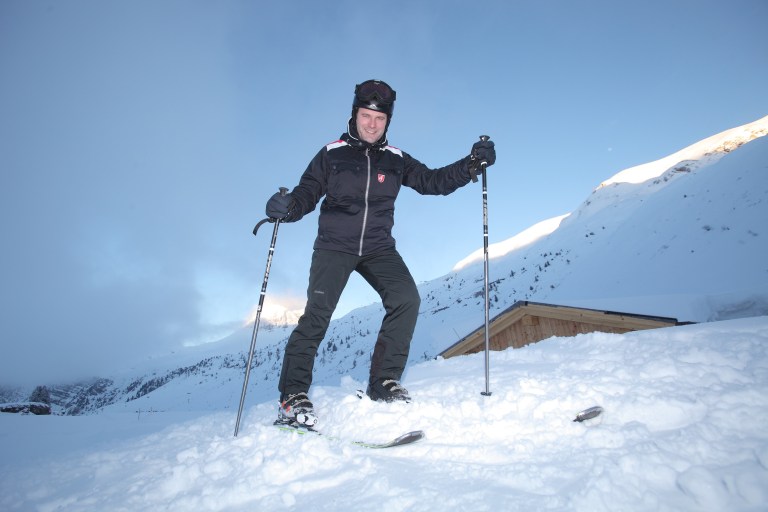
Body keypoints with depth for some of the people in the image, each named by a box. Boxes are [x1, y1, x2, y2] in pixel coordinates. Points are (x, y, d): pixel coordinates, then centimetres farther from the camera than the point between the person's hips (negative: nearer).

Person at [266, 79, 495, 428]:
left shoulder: (396, 160, 11)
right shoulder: (332, 154, 4)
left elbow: (433, 181, 11)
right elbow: (308, 191, 0)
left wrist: (471, 163, 0)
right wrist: (289, 206, -22)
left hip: (378, 248, 3)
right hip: (334, 246, -2)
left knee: (406, 299, -17)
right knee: (318, 311, -17)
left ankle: (383, 382, -4)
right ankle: (293, 395, -8)